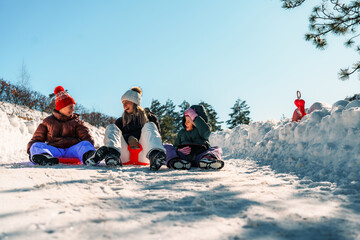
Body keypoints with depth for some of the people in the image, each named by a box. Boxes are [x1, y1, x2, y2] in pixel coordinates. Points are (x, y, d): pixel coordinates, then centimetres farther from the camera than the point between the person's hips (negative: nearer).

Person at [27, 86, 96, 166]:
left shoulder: (76, 121, 20)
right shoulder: (48, 121, 22)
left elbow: (86, 137, 6)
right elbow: (36, 139, 21)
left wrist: (89, 147, -17)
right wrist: (30, 150, 1)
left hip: (72, 149, 0)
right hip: (54, 149, 1)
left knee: (85, 144, -28)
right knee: (36, 146, -25)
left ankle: (89, 157, -63)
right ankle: (46, 158, -59)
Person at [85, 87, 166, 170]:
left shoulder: (148, 116, 23)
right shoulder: (121, 121, 28)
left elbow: (156, 132, 10)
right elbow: (117, 134, 11)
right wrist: (129, 138, -11)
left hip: (143, 156, -1)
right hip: (125, 157, 2)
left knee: (149, 126, -19)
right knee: (111, 128, -11)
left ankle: (155, 156, -52)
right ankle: (113, 153, -47)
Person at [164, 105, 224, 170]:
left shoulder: (200, 130, 17)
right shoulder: (182, 132, 27)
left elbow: (206, 133, -8)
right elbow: (175, 146, 19)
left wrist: (195, 118, -7)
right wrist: (179, 150, -5)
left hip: (200, 155, -2)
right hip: (183, 157, 2)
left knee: (217, 149, -23)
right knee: (166, 147, -16)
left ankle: (207, 159, -58)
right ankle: (174, 160, -49)